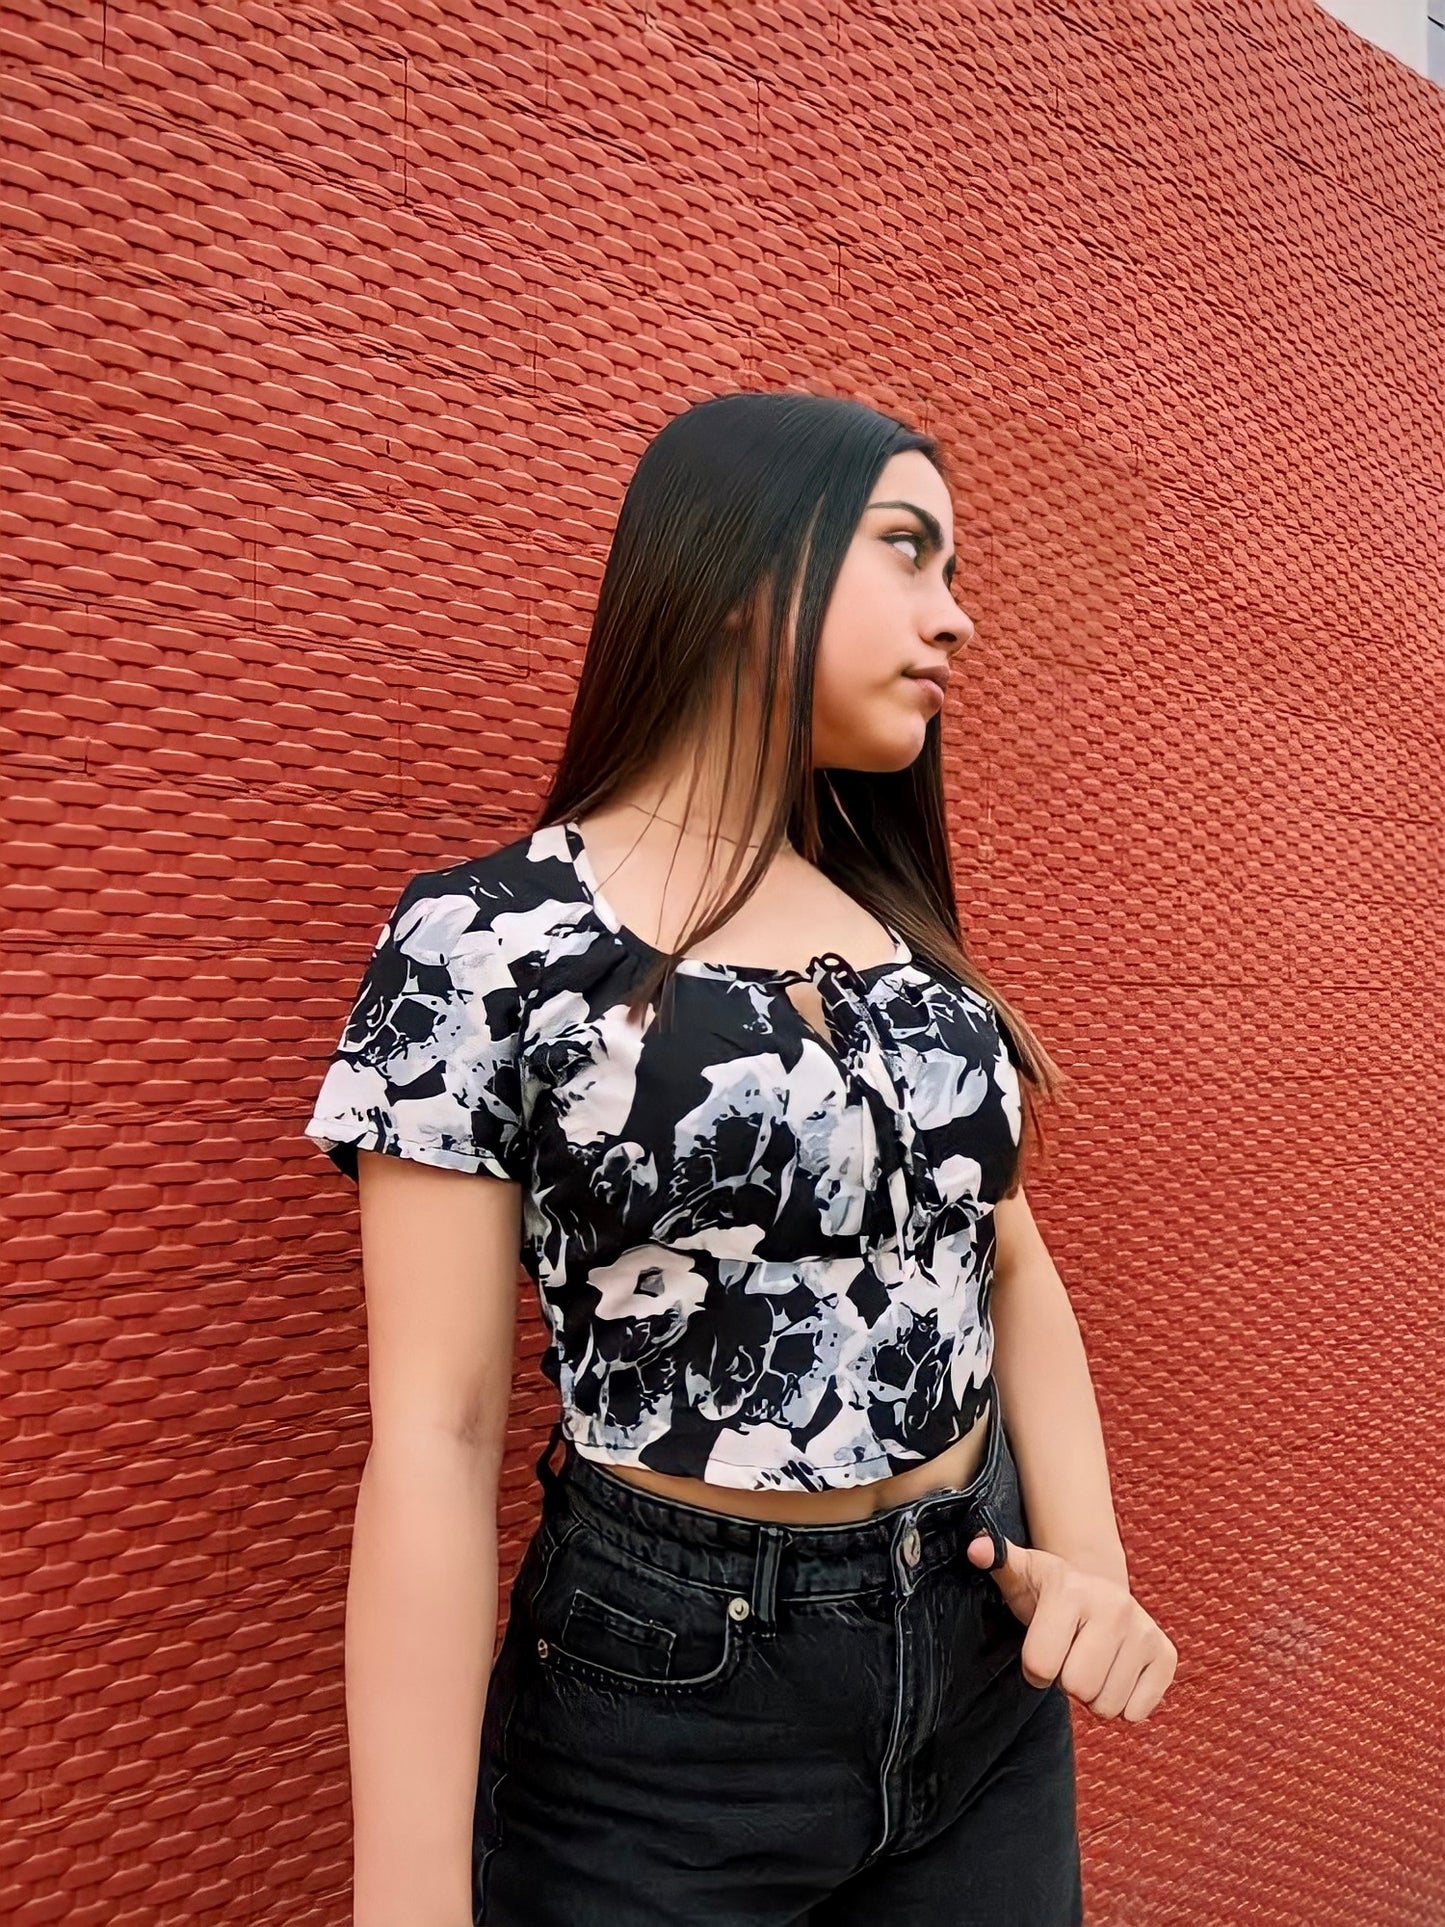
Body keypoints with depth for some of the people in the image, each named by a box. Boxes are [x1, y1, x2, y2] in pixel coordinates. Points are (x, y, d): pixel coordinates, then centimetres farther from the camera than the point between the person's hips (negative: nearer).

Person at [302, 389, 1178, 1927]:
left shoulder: (904, 928, 3)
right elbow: (435, 1441, -16)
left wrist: (1088, 1556, -5)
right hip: (668, 1705, -5)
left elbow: (1008, 1261, 10)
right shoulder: (487, 947, -15)